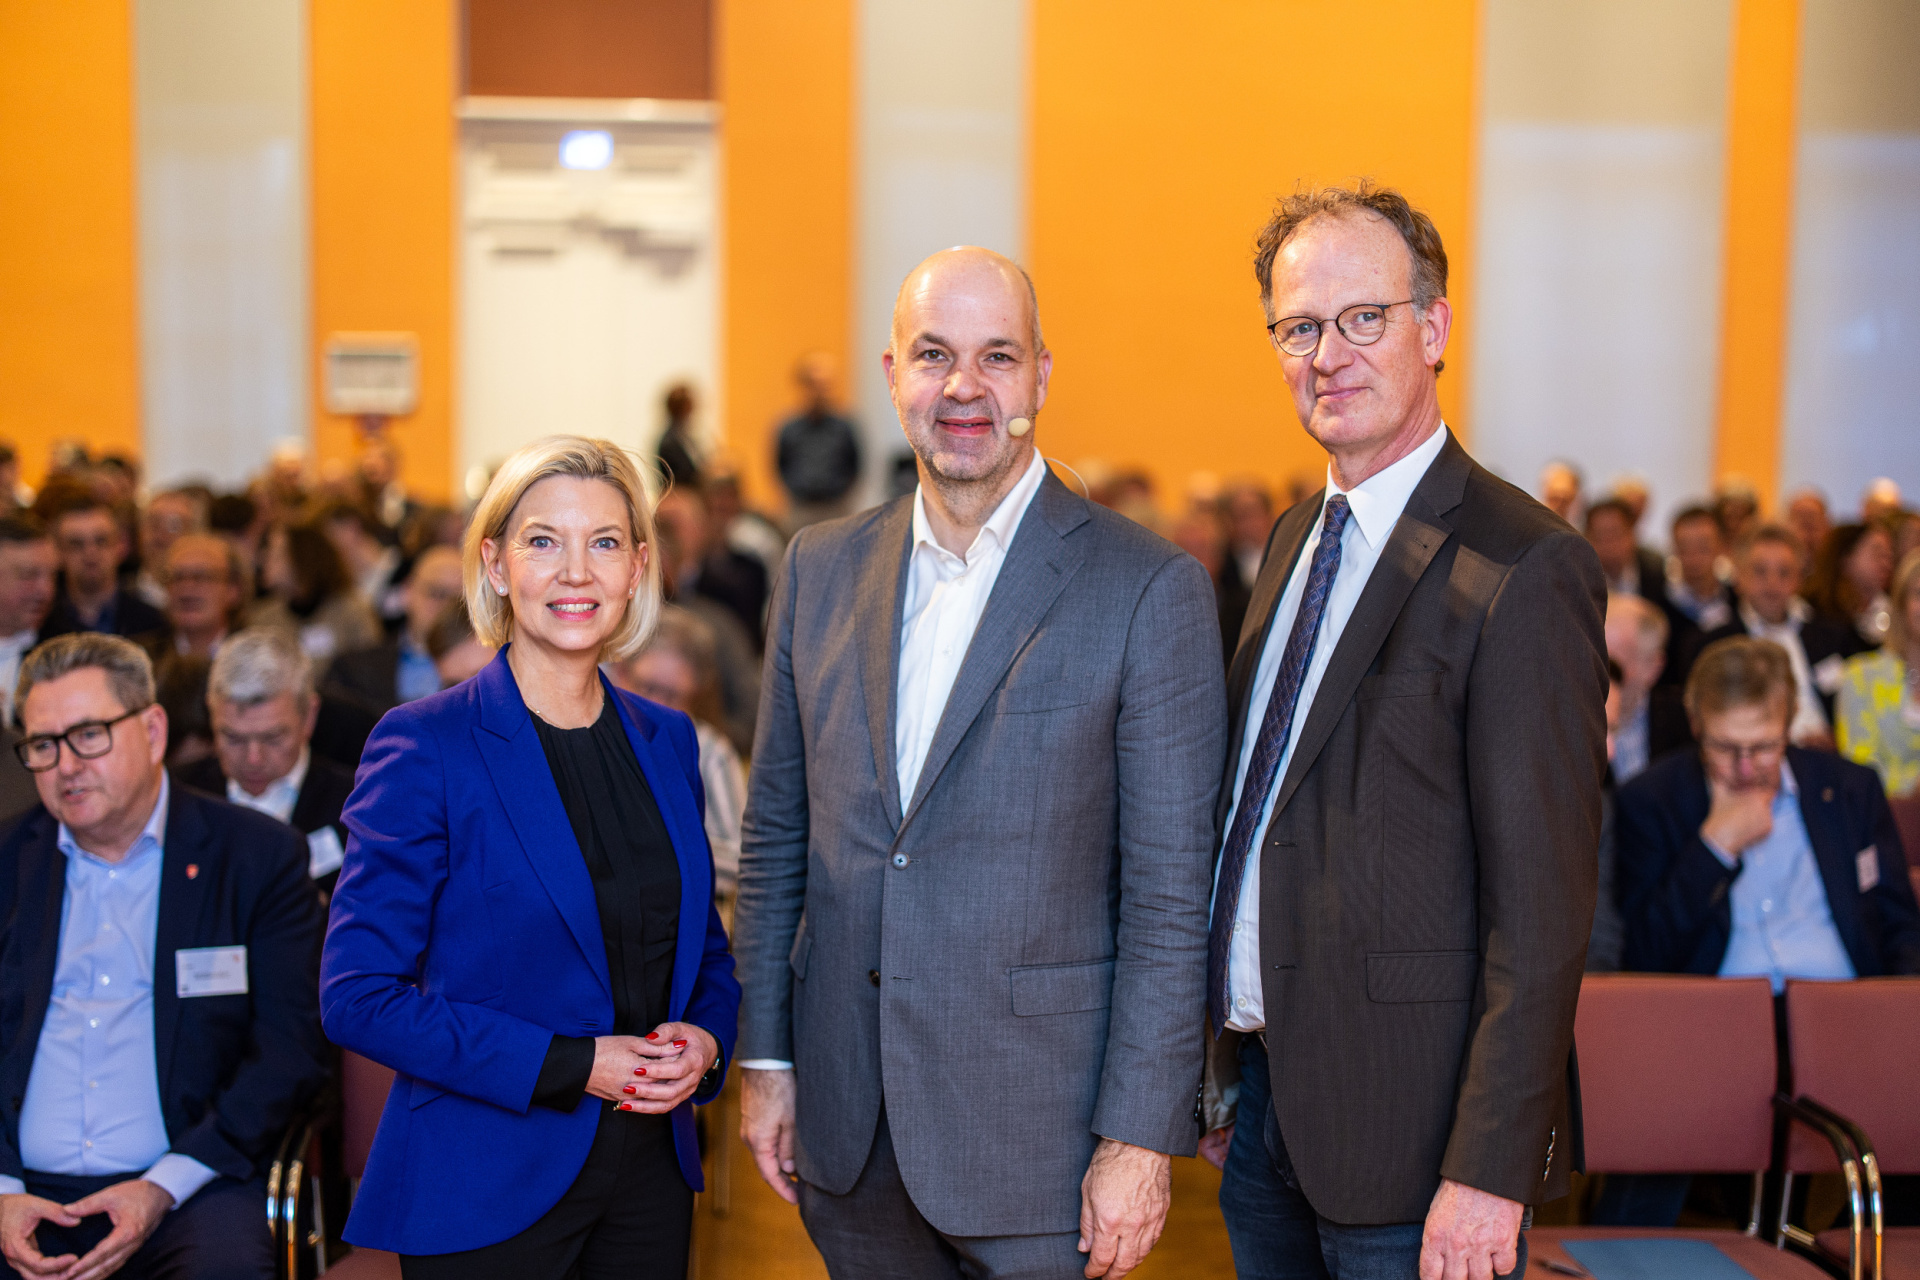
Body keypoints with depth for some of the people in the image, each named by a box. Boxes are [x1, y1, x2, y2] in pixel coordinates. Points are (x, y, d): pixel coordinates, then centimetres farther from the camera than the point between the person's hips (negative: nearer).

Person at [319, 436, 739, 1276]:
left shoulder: (667, 741, 6)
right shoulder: (424, 746, -11)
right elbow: (358, 997, -14)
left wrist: (706, 1039, -6)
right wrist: (571, 1065, -18)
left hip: (649, 1170, 5)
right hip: (484, 1194, -5)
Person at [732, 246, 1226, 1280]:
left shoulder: (1149, 591, -9)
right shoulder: (821, 567, 5)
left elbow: (1169, 893, -10)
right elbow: (776, 833, 11)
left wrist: (1140, 1137, -12)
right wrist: (765, 1057, 8)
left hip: (1035, 1128, -4)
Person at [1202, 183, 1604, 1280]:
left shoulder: (1524, 568, -16)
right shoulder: (1296, 539, 10)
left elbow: (1543, 908, -18)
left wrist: (1489, 1173, -20)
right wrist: (1228, 1069, 13)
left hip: (1408, 1127, -7)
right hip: (1264, 1092, 7)